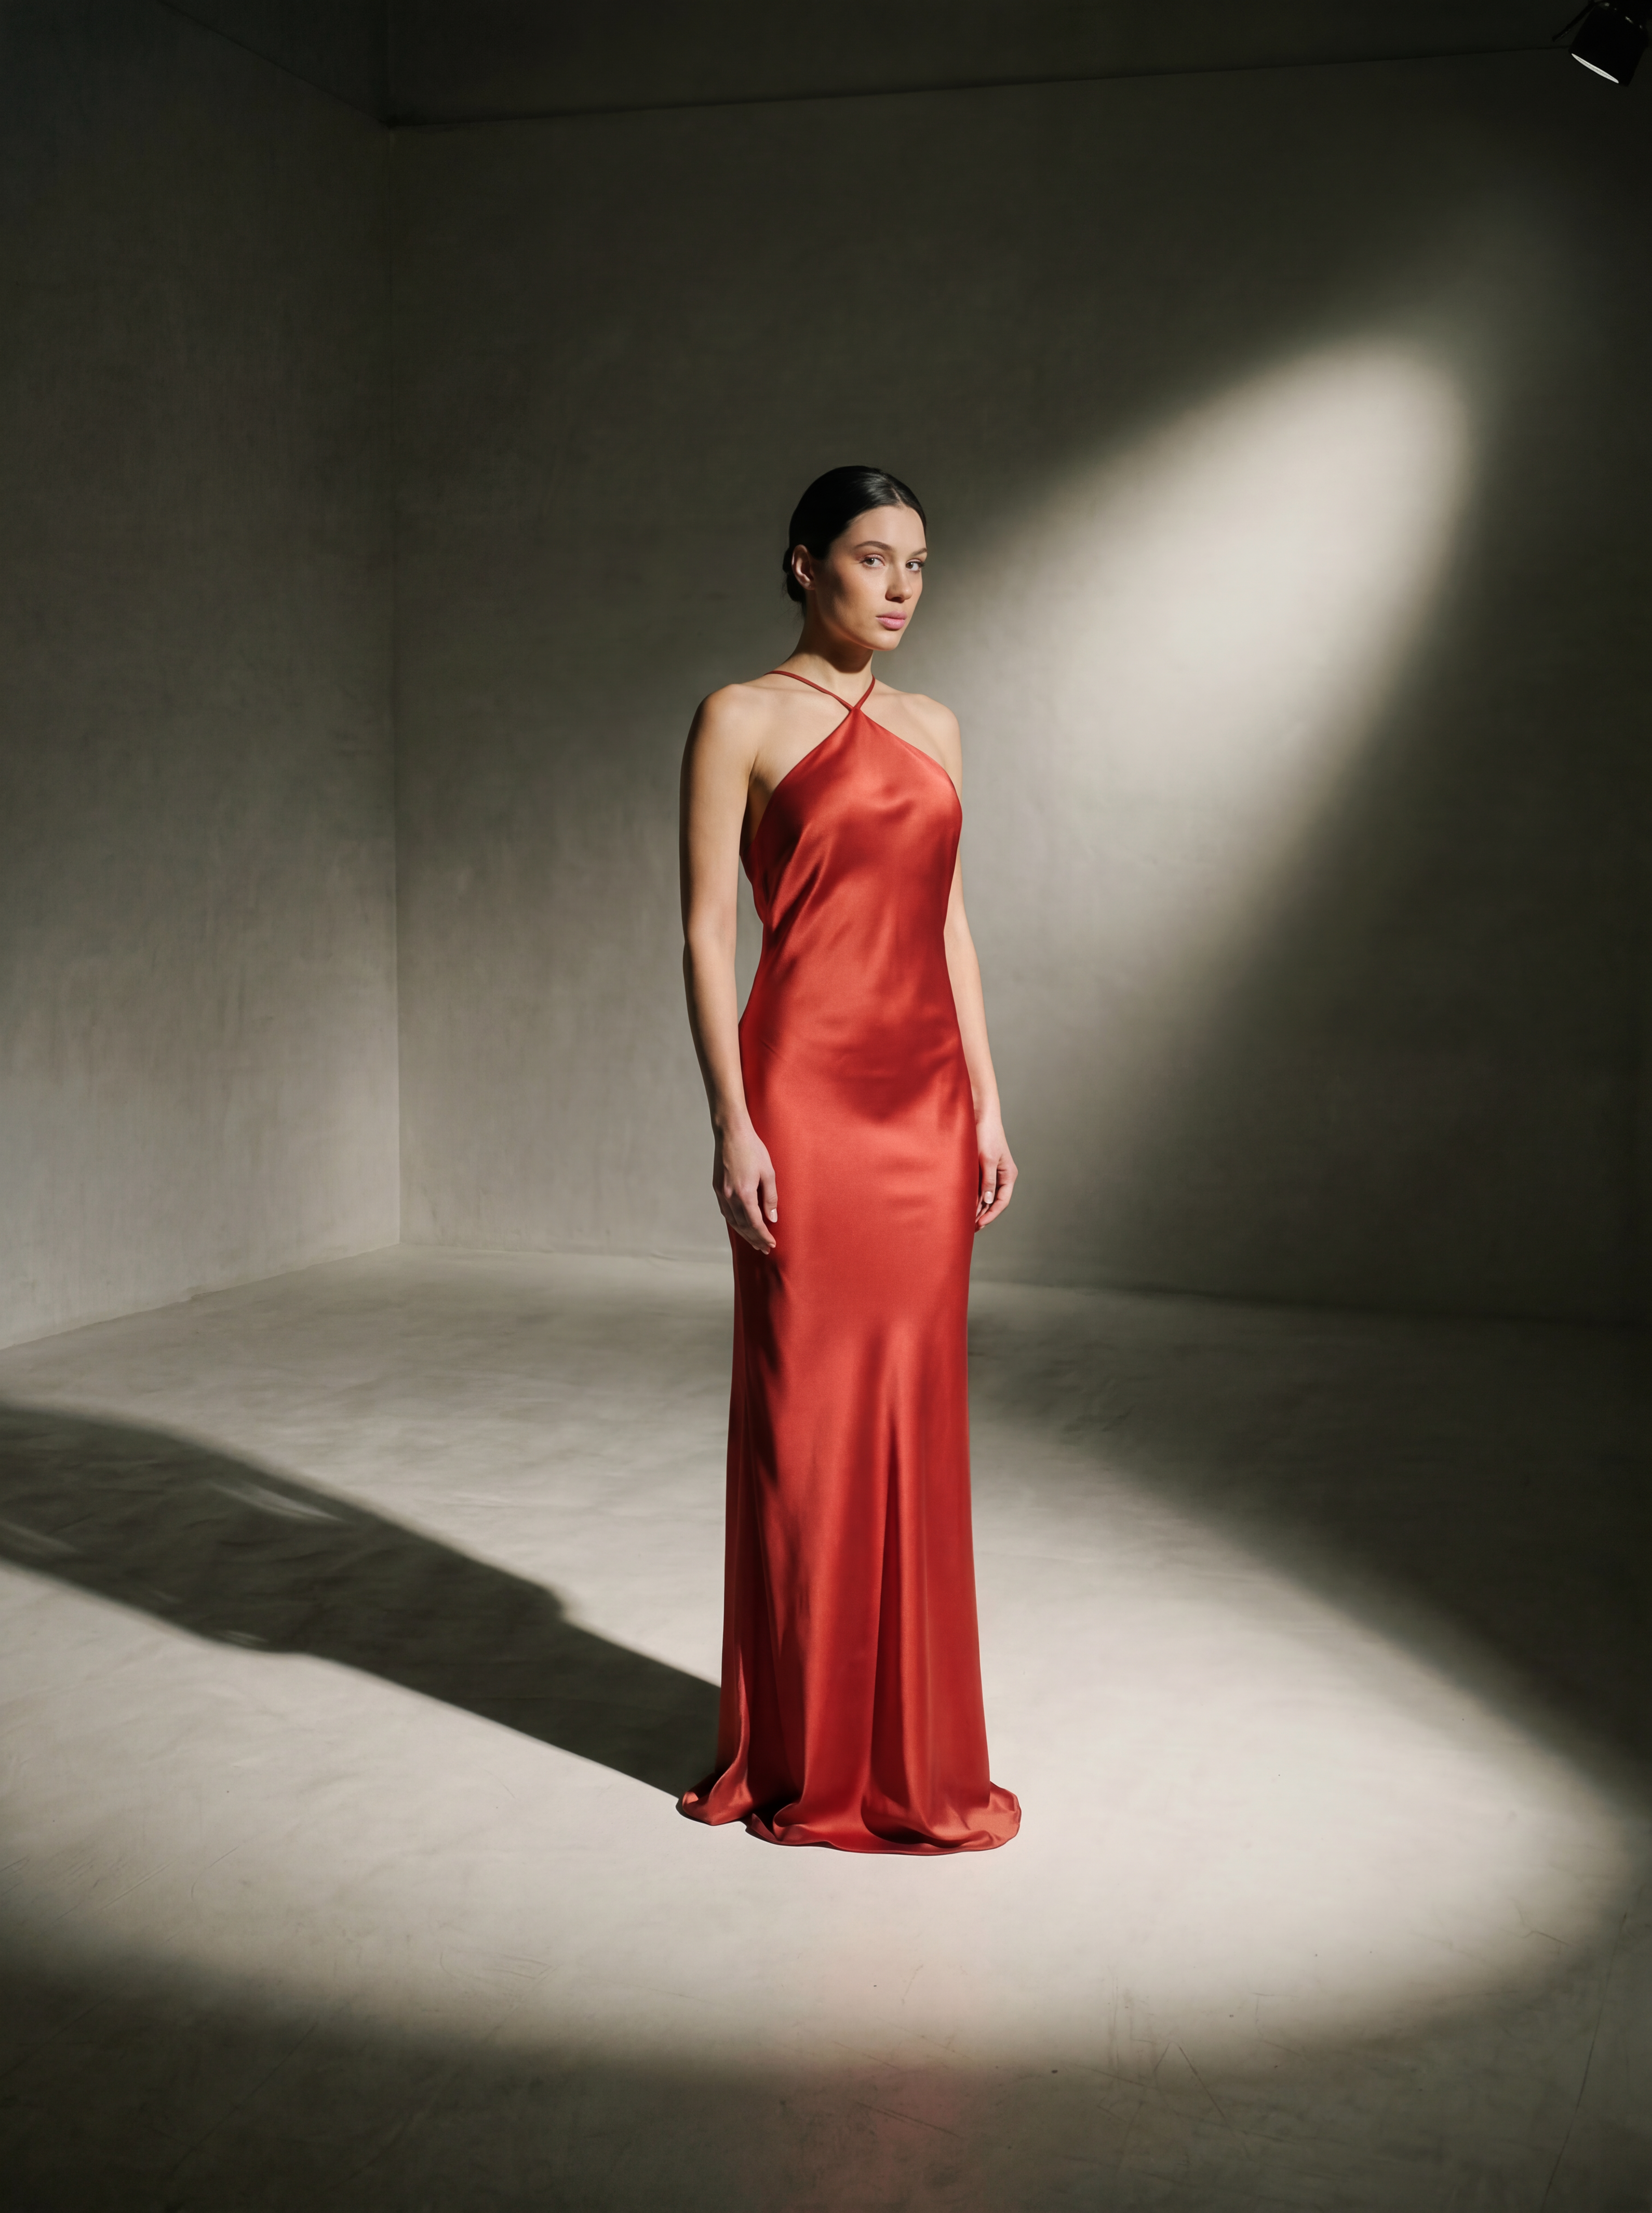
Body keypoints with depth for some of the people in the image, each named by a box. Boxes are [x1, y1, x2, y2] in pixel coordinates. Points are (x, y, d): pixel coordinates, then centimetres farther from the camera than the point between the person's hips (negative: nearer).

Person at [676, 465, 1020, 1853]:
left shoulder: (933, 728, 15)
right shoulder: (744, 721, -2)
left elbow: (950, 923, 16)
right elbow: (707, 931, -7)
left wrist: (988, 1107, 11)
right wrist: (732, 1125, -14)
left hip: (927, 1097, 6)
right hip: (807, 1087, -6)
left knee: (919, 1415, 10)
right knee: (808, 1413, 1)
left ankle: (911, 1748, 23)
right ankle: (805, 1757, 16)